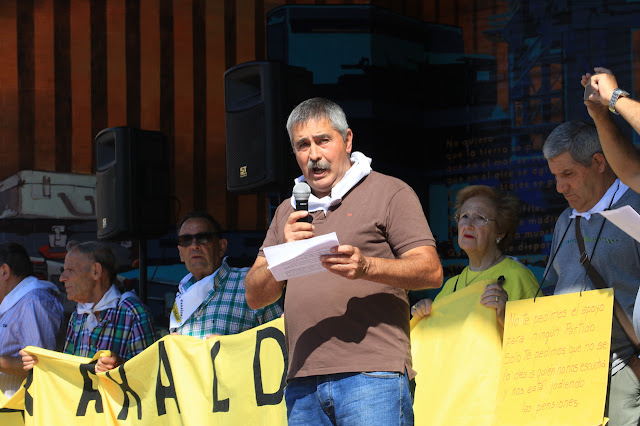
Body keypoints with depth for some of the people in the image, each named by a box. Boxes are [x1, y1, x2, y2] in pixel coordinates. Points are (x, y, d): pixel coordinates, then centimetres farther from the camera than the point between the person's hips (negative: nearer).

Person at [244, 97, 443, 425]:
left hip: (372, 373, -5)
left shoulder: (389, 192, 6)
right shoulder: (288, 211, 21)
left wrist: (366, 267, -20)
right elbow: (255, 296, 15)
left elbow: (431, 272, -4)